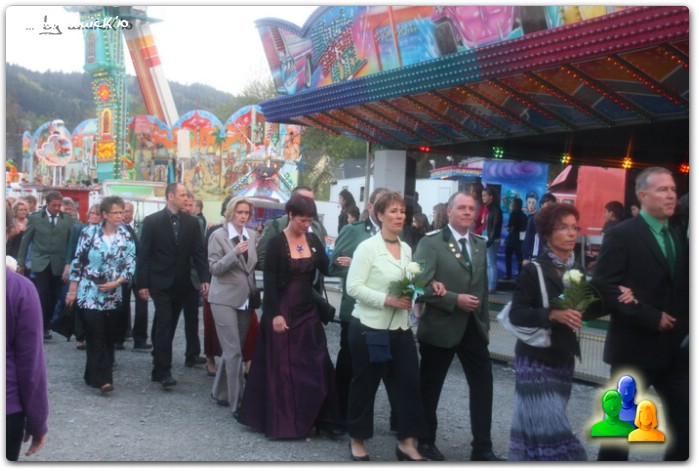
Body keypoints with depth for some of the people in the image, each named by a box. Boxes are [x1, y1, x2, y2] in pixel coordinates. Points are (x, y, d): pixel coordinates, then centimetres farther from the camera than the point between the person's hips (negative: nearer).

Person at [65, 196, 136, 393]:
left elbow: (131, 265, 0)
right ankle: (101, 379, -9)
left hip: (113, 295, 3)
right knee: (96, 336, -9)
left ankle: (95, 374, 22)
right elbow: (77, 262, -1)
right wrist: (72, 290, -1)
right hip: (90, 294, -3)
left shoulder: (126, 236, 2)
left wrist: (117, 282, -14)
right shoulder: (89, 232, -4)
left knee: (109, 336, 8)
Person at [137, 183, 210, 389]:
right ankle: (163, 370, -7)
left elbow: (198, 252, 3)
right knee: (164, 323, -11)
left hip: (181, 283, 4)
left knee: (169, 325, 8)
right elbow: (144, 254, -4)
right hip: (160, 282, -3)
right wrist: (142, 284, -8)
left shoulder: (191, 222, 5)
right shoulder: (152, 221, -4)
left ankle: (159, 367, 16)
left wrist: (204, 278, -7)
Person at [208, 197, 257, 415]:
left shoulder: (251, 235, 7)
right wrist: (234, 253, -25)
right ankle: (237, 403, -3)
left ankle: (220, 392, 28)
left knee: (232, 350, 14)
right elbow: (214, 268, -12)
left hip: (245, 299, 6)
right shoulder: (218, 235, -8)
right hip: (225, 299, -6)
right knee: (234, 351, -8)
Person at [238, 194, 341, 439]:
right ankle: (281, 422, 15)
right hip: (283, 311, -5)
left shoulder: (313, 240, 5)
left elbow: (326, 269, 4)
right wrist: (275, 314, -17)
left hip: (308, 310, 5)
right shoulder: (276, 242, -10)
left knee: (317, 364, 3)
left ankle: (321, 418, 11)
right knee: (281, 366, 4)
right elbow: (269, 281, -13)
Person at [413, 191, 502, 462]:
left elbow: (483, 286, 16)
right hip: (439, 328, -5)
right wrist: (455, 300, -21)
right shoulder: (431, 243, -10)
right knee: (430, 387, 9)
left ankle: (482, 448, 14)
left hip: (474, 327, 5)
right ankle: (426, 441, 27)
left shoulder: (480, 244, 10)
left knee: (483, 386, 4)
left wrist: (485, 320, 13)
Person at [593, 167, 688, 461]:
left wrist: (684, 329, -2)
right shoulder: (622, 235, -9)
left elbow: (683, 289, 15)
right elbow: (604, 290, -16)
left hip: (676, 349, 6)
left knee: (685, 424, 9)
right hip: (635, 348, -6)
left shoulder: (680, 237, 12)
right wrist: (650, 318, -18)